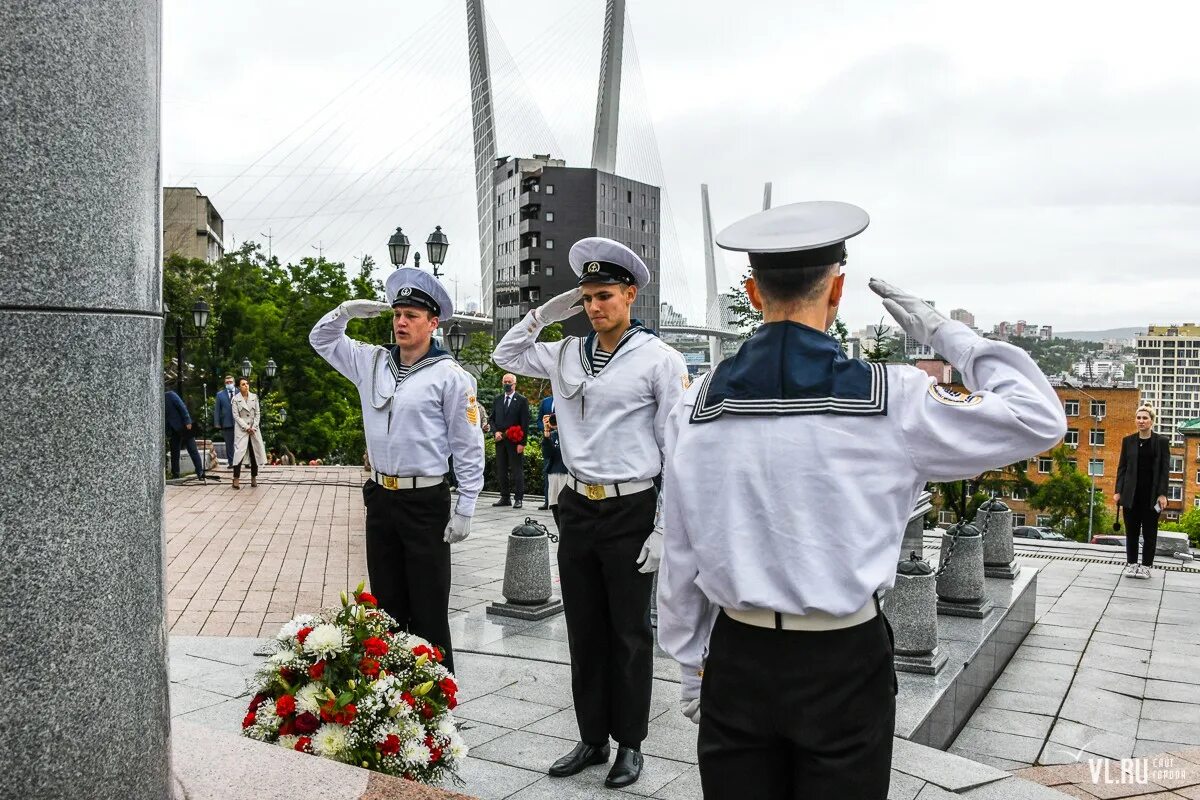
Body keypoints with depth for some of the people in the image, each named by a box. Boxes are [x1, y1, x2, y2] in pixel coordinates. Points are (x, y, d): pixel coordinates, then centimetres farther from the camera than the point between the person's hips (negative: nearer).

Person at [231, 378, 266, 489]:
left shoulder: (254, 397, 6)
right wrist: (246, 428, -11)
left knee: (254, 453, 4)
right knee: (239, 452, -11)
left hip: (254, 429, 3)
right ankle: (236, 479, -11)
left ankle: (254, 478, 12)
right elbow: (236, 416, -5)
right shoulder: (235, 399, -3)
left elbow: (258, 413, 5)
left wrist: (254, 428, -6)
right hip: (241, 429, -3)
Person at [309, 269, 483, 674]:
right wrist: (346, 311, 3)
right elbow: (321, 339, 23)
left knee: (429, 609, 1)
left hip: (425, 502, -6)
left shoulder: (450, 376, -9)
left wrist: (465, 510, -10)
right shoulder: (372, 361, 7)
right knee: (386, 602, 15)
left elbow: (469, 448, -8)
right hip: (380, 499, 6)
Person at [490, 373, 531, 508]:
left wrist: (522, 443, -12)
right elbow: (492, 419, 16)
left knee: (517, 470, -3)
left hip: (515, 441, -5)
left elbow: (525, 423, -6)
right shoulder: (497, 399, 13)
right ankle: (504, 498, 14)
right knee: (501, 470, 7)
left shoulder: (522, 400, -2)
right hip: (500, 440, 5)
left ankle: (518, 498, 1)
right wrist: (496, 432, -3)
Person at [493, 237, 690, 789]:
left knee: (629, 634, 8)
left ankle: (629, 744, 25)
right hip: (577, 508, 5)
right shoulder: (567, 353, 6)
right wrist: (544, 313, 5)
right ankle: (591, 739, 29)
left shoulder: (659, 360, -8)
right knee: (584, 632, 14)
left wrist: (664, 529, -11)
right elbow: (506, 356, 20)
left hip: (631, 511, -5)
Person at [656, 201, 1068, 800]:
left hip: (737, 658, 2)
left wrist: (690, 662, 14)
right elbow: (1040, 420, -2)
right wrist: (947, 334, 4)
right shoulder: (891, 399, -13)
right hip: (844, 662, -2)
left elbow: (679, 555, 2)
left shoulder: (698, 406, -5)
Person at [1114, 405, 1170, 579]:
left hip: (1152, 494, -2)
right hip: (1131, 493, 2)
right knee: (1131, 531, 7)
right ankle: (1131, 564, 15)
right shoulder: (1128, 441, 6)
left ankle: (1146, 566, 14)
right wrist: (1118, 491, 1)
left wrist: (1162, 494, -10)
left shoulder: (1161, 441, 0)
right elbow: (1122, 467, 7)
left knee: (1149, 532, 5)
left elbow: (1165, 470, -2)